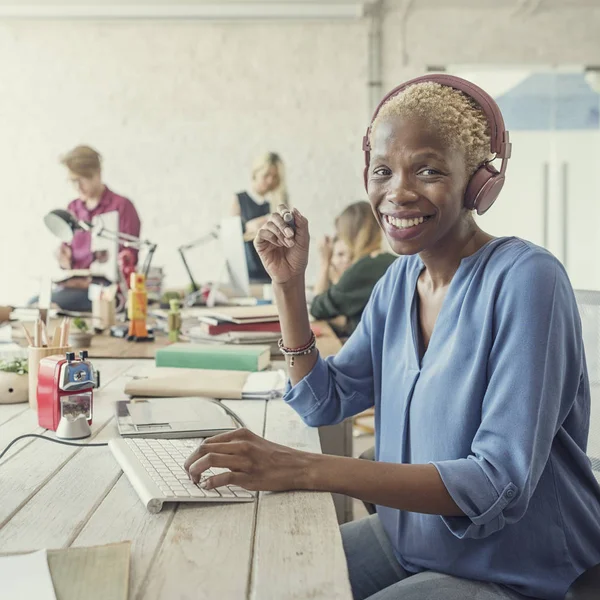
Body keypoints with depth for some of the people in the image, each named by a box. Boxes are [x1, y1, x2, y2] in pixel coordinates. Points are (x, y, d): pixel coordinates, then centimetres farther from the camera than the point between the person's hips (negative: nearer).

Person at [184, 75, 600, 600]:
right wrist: (289, 284, -6)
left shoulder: (525, 280, -22)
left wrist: (306, 469, -36)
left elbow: (502, 484, -28)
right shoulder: (401, 278, 1)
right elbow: (324, 404, 5)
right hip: (405, 536, 6)